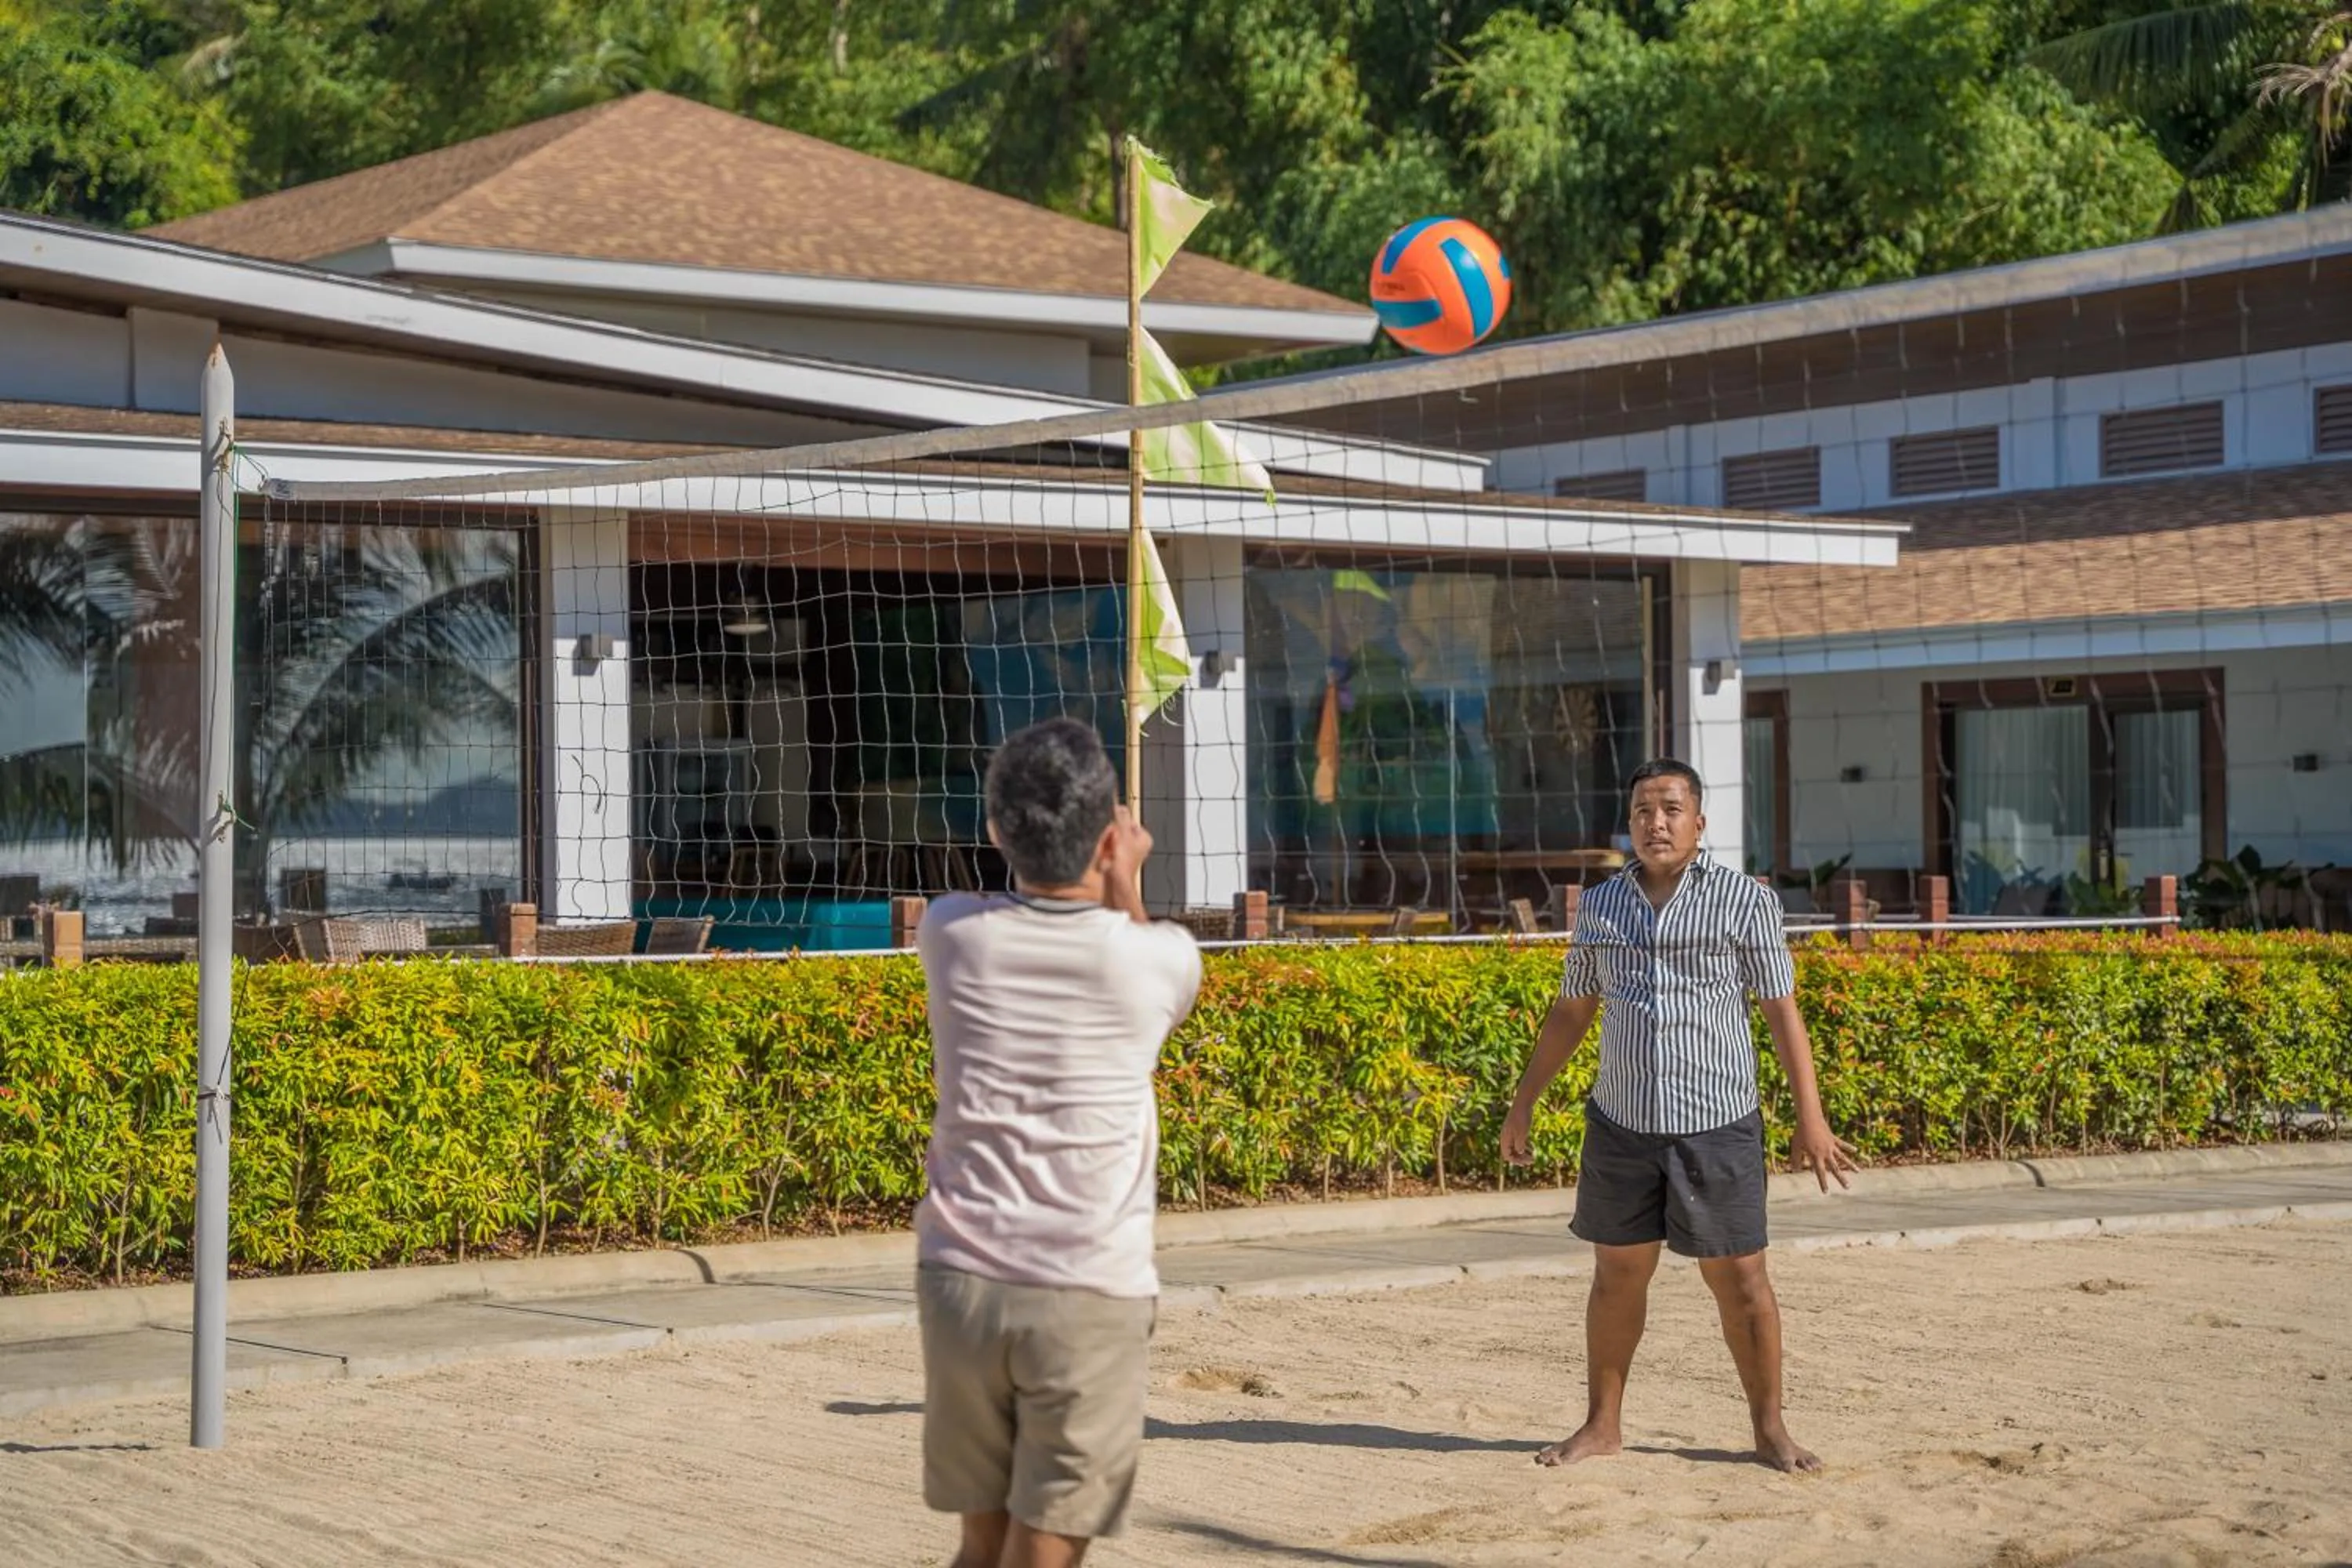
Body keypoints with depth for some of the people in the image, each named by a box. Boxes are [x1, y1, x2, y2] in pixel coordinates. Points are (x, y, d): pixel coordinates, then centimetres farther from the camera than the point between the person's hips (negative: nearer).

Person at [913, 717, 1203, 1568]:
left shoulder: (952, 933, 0)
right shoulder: (1159, 960, -5)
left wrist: (1102, 895, 26)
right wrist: (1124, 887, 24)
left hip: (961, 1278, 3)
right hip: (1090, 1298, -3)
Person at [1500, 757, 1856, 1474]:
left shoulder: (1745, 900, -3)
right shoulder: (1600, 906, 7)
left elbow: (1783, 1013, -3)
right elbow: (1570, 1012, 16)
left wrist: (1811, 1118, -7)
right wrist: (1524, 1103, 15)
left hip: (1718, 1125, -3)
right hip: (1621, 1122, 3)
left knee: (1740, 1279, 0)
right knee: (1617, 1274, 9)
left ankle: (1770, 1428, 11)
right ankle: (1603, 1423, 20)